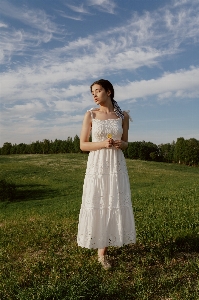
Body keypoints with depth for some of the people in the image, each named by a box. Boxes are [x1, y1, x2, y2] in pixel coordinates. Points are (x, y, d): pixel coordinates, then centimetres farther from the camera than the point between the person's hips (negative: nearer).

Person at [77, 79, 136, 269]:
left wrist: (120, 144, -10)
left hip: (117, 165, 2)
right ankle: (101, 250, 21)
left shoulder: (123, 116, 4)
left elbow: (125, 143, 13)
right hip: (97, 164, -2)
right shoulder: (90, 115, -1)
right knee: (96, 204, 1)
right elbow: (82, 145, -2)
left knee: (114, 204, 2)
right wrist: (103, 144, -17)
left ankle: (102, 252, 17)